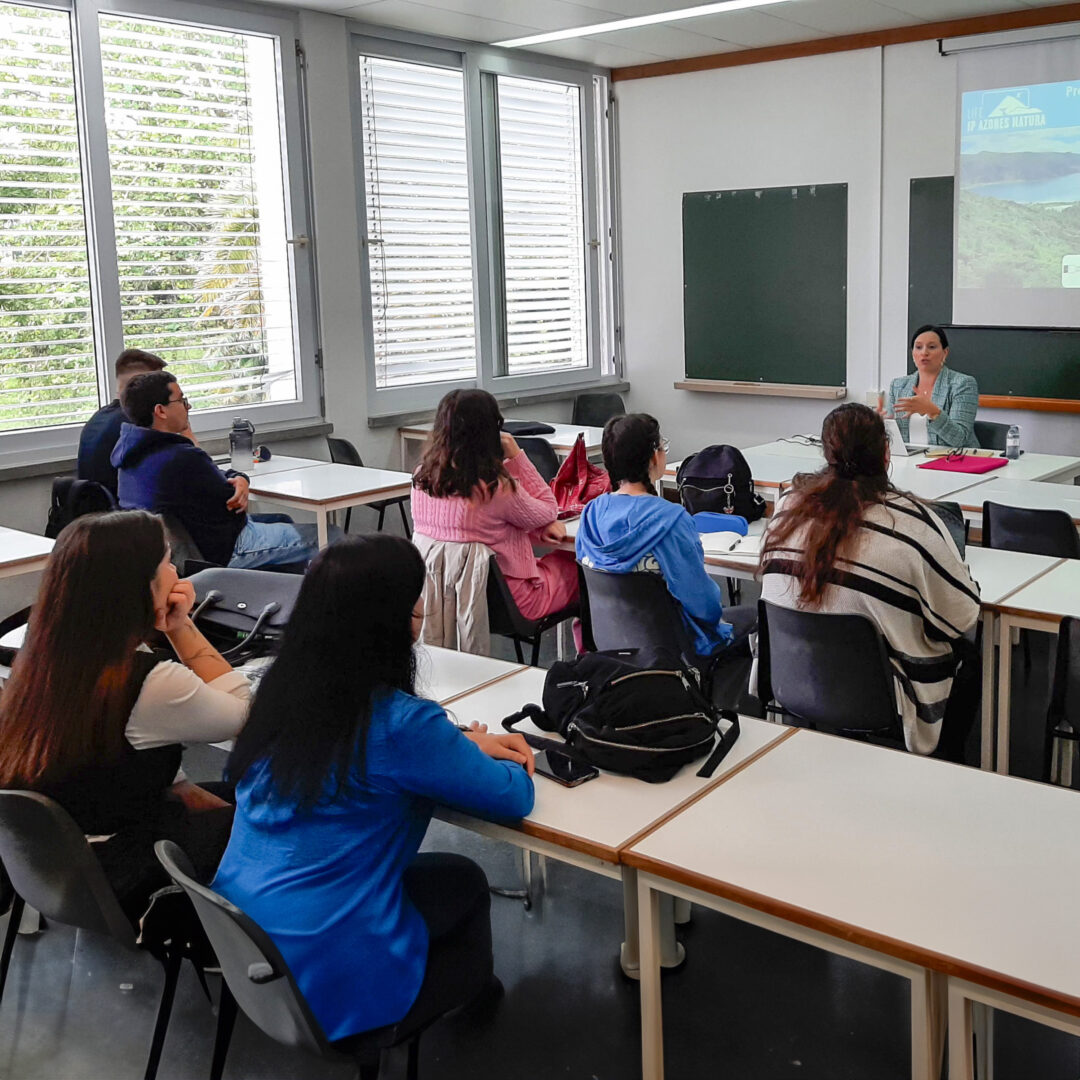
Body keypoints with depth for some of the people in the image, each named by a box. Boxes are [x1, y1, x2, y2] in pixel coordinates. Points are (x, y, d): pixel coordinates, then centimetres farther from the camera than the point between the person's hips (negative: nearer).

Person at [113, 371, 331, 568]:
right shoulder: (182, 458, -28)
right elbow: (233, 504, -18)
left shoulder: (133, 453, 3)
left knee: (283, 521, 27)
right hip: (223, 551, -10)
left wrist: (237, 478, -11)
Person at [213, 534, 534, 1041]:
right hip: (325, 980, -6)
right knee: (464, 881, 19)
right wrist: (469, 750, 11)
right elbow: (514, 799, -11)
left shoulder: (282, 687, -3)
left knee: (453, 878, 24)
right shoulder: (397, 723, -24)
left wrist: (463, 744, 7)